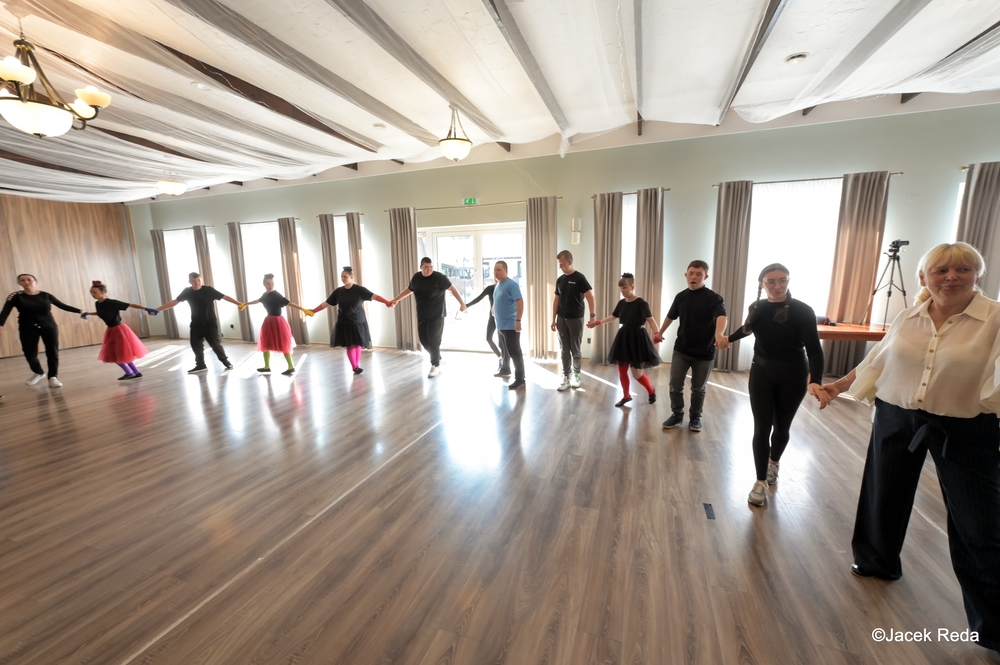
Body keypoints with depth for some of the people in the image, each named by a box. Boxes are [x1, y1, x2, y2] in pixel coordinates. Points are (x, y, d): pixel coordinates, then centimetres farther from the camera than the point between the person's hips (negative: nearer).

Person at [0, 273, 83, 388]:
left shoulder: (46, 296, -1)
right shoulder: (16, 296, -5)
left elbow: (62, 306, 5)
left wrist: (79, 310, -3)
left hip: (49, 327, 0)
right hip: (27, 329, 0)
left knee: (52, 352, -3)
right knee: (30, 354, 4)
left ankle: (53, 377, 3)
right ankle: (38, 373, 30)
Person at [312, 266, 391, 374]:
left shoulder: (359, 289, -9)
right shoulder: (338, 291, 0)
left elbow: (374, 296, -21)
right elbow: (326, 303, 7)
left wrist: (387, 302, -35)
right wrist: (313, 311, 3)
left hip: (358, 322, -1)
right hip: (344, 323, 1)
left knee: (358, 344, 8)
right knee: (350, 345, 1)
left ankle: (357, 365, 23)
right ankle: (354, 367, 11)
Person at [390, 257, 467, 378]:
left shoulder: (439, 277, -12)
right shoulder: (416, 277, 5)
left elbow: (452, 289, -8)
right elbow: (409, 289, 22)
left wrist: (461, 303, -12)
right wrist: (395, 300, 24)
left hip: (436, 316, -6)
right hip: (421, 316, 6)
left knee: (433, 341, -4)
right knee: (424, 341, 9)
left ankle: (435, 366, 12)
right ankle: (438, 358, 30)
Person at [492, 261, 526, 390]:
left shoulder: (511, 284, -16)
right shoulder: (498, 285, 12)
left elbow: (520, 302, -23)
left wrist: (518, 320, -28)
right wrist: (494, 312, 23)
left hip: (511, 325, -9)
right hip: (501, 324, 9)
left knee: (515, 352, -6)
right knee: (505, 350, 23)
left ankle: (520, 379, -2)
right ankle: (505, 369, 41)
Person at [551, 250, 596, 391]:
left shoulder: (579, 278, -9)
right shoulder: (560, 280, 7)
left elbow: (590, 297, -13)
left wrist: (592, 315, -23)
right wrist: (553, 319, 10)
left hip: (576, 319, -4)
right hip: (562, 319, 5)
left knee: (575, 350, 6)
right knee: (565, 350, 7)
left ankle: (576, 375, 25)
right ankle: (566, 378, 15)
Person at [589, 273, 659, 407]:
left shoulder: (641, 303, -15)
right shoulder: (621, 303, 4)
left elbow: (651, 320, -22)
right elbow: (613, 317, 18)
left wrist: (656, 334, -39)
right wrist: (597, 322, 19)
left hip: (637, 338, -6)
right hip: (623, 337, 6)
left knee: (637, 374, 0)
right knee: (622, 370, 9)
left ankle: (651, 391, 29)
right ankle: (626, 396, 28)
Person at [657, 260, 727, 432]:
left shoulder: (714, 298, -13)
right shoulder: (680, 297, 2)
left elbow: (721, 316, -33)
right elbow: (671, 316, 19)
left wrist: (718, 334, -53)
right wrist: (661, 332, 30)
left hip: (704, 352, -3)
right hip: (681, 350, 3)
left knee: (698, 388, 11)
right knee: (675, 385, 3)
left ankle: (695, 417, 31)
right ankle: (677, 414, 23)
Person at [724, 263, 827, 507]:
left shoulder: (802, 311, -16)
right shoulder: (756, 308, -6)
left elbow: (814, 349, -21)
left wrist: (815, 381, -36)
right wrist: (730, 338, 34)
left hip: (792, 376, -2)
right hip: (761, 373, 2)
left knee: (781, 426, 14)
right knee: (762, 428, 0)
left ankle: (773, 463, 43)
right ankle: (761, 481, 12)